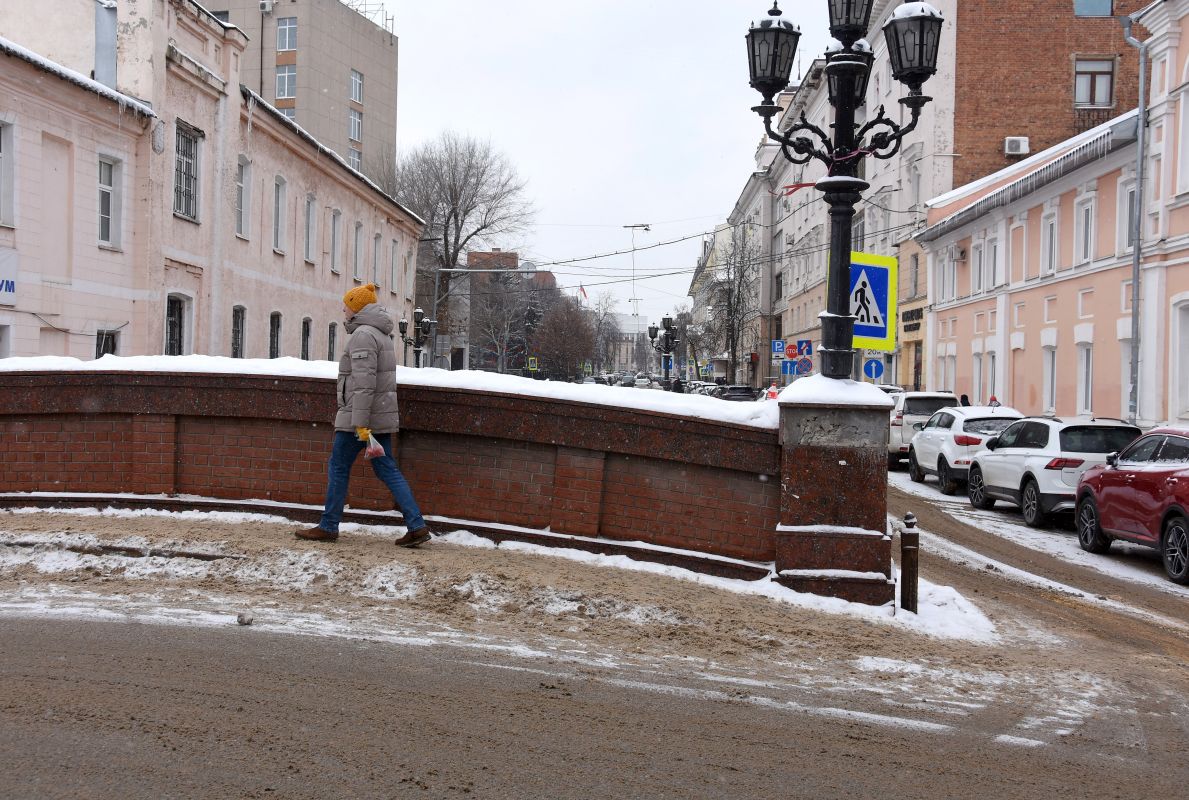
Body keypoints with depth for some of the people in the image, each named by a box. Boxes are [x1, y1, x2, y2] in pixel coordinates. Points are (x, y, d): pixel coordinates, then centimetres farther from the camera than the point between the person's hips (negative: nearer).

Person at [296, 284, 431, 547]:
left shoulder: (363, 334, -14)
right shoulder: (382, 334, 17)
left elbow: (364, 382, -22)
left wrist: (360, 421, -25)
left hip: (359, 416, -9)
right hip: (382, 415, 9)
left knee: (339, 467, 4)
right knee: (386, 468, 7)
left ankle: (328, 527, 12)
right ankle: (417, 526, 0)